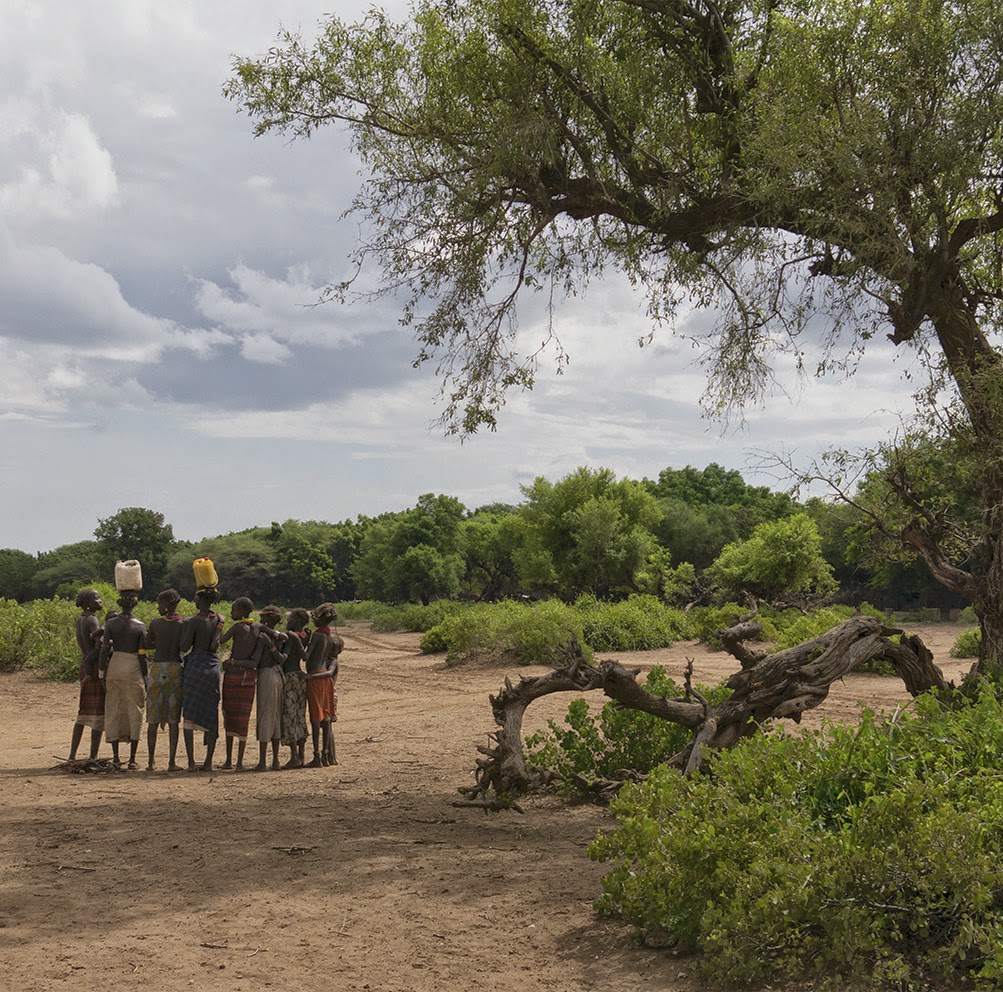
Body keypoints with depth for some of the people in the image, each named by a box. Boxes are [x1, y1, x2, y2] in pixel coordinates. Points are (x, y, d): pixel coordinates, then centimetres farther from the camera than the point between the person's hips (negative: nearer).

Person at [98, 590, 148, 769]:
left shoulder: (110, 623, -2)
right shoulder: (140, 626, -4)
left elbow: (104, 650, -4)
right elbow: (142, 654, -4)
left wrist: (101, 673, 4)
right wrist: (145, 678, 4)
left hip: (114, 667, 2)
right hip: (133, 669, -2)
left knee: (113, 710, 10)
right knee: (134, 712, 5)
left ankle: (115, 756, 11)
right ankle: (132, 758, 3)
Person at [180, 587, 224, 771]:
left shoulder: (193, 621, -10)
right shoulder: (219, 619, 3)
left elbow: (184, 647, -10)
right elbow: (214, 645, -2)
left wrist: (184, 629, 5)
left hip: (194, 666, -4)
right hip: (214, 668, 4)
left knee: (189, 715, 1)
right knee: (211, 717, 8)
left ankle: (191, 761, -4)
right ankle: (208, 761, 7)